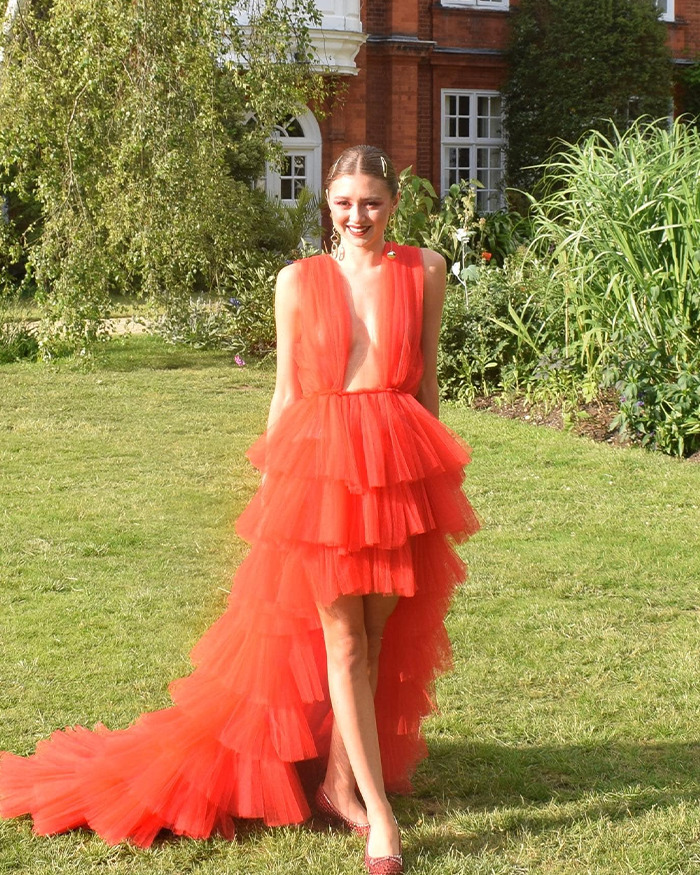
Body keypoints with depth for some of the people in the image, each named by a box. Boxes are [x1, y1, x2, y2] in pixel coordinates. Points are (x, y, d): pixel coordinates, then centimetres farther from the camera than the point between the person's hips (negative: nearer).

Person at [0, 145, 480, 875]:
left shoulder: (423, 271, 5)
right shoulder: (299, 282, 1)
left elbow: (426, 380, 10)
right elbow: (286, 392, 5)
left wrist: (432, 474, 11)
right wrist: (273, 486, 4)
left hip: (400, 466, 2)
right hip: (319, 463, -2)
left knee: (381, 634, 9)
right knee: (342, 640, 0)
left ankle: (339, 780, 27)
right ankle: (379, 817, 4)